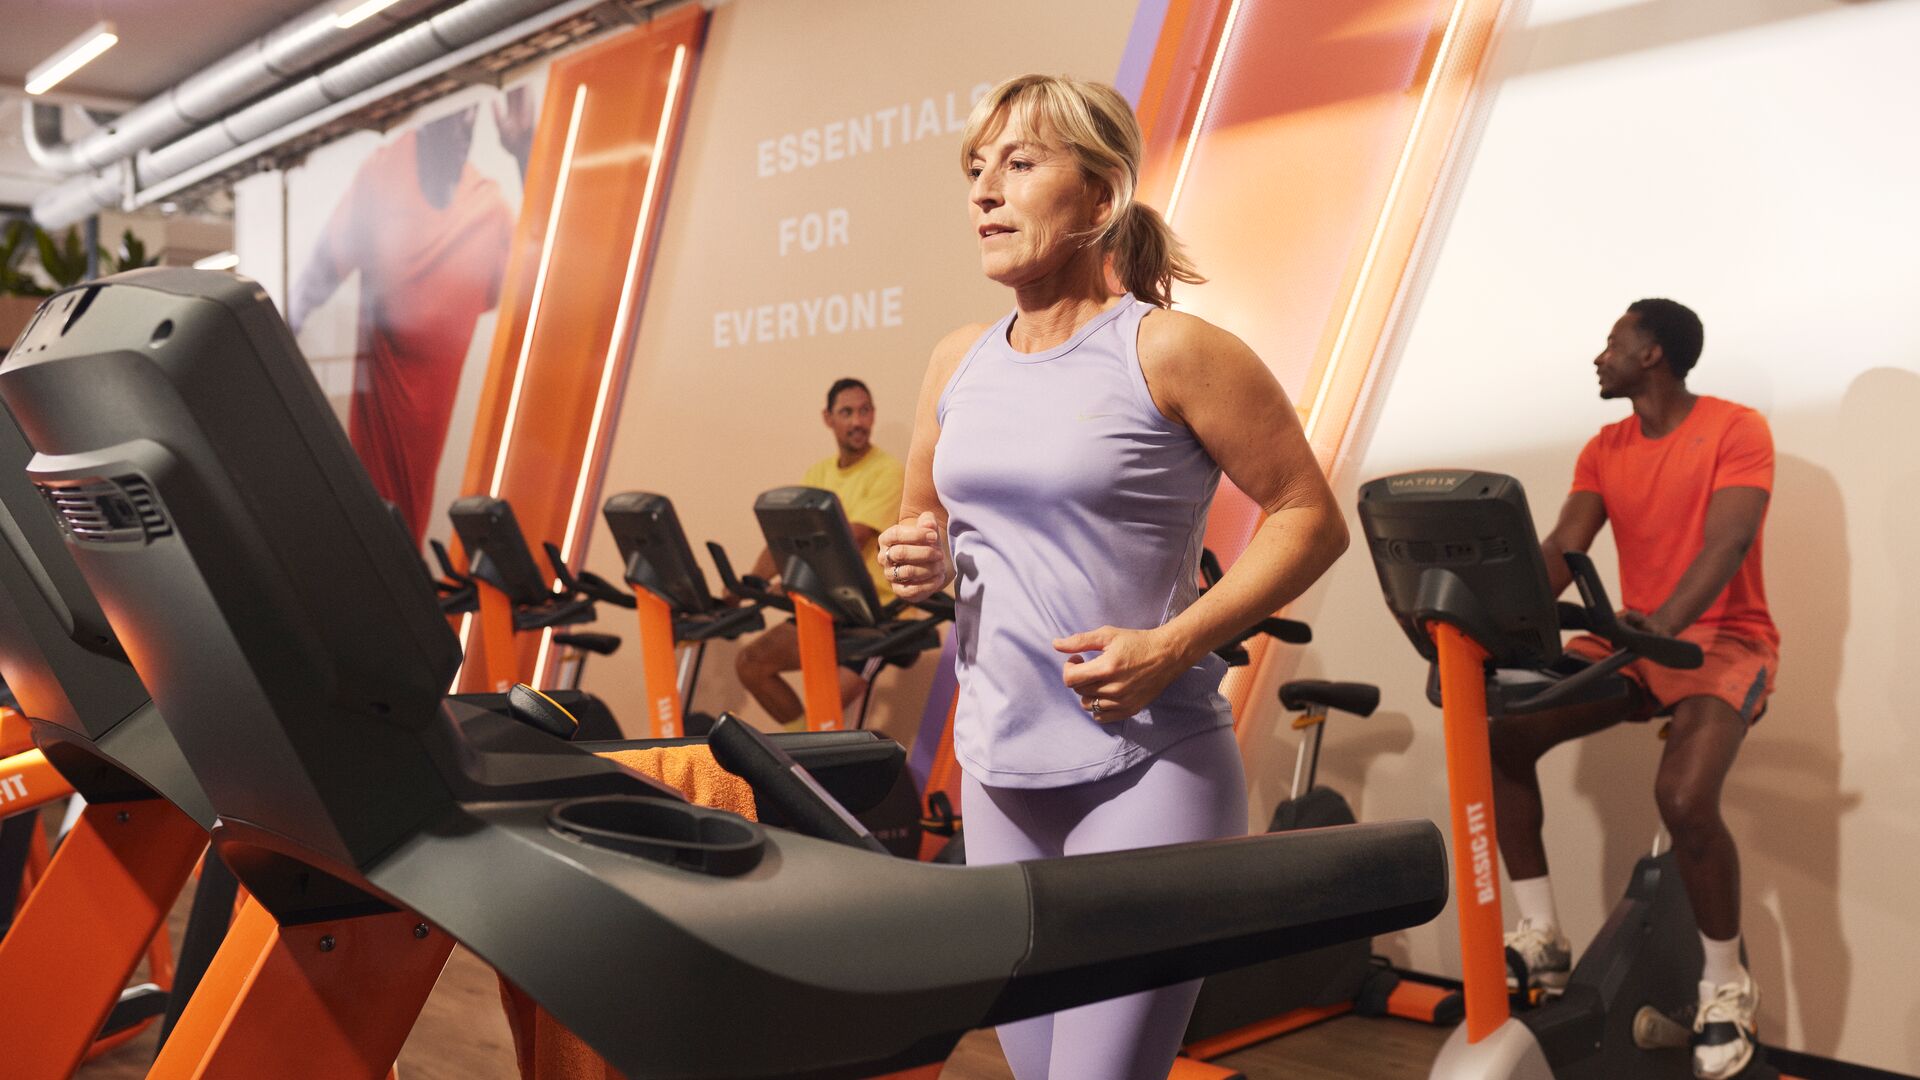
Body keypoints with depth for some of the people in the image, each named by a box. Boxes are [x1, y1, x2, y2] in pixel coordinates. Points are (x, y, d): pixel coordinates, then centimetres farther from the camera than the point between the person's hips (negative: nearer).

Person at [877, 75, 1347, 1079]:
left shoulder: (1168, 350, -10)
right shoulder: (958, 363, 8)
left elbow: (1309, 518, -8)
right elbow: (924, 528, 20)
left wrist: (1172, 646, -17)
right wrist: (920, 560, -4)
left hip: (1146, 769, -6)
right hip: (999, 769, 6)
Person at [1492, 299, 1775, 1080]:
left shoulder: (1737, 430, -10)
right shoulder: (1604, 450, 8)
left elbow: (1726, 546, -24)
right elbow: (1561, 548, -4)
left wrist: (1664, 622, -41)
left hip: (1723, 640, -6)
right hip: (1635, 641, 6)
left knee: (1684, 795, -32)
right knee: (1499, 732, -11)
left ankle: (1726, 984, -8)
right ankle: (1542, 935, 0)